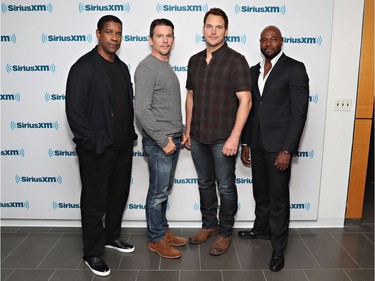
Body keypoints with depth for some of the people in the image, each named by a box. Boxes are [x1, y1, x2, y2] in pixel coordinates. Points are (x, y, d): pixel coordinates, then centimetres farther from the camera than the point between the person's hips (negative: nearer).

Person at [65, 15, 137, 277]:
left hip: (123, 147, 7)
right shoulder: (83, 67, -11)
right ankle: (93, 253, 23)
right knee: (95, 202, 6)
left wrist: (131, 133, 9)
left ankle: (112, 236, 40)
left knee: (119, 196, 19)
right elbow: (74, 111, -15)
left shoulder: (122, 67, 12)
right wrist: (93, 143, -16)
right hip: (97, 150, -7)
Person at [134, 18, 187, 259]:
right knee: (158, 193, 3)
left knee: (165, 191, 17)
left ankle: (163, 231, 31)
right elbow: (142, 111, -22)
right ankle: (156, 240, 18)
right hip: (159, 143, -9)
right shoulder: (147, 68, -14)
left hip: (172, 140, 9)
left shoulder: (167, 67, 15)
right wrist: (163, 140, -19)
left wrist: (179, 134, 15)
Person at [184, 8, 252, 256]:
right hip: (198, 137, 6)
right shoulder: (195, 61, 9)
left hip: (223, 138, -5)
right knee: (205, 184, 17)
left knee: (226, 187, 8)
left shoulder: (236, 60, -9)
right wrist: (188, 129, 12)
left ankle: (225, 233, 25)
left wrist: (235, 136, -19)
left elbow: (245, 100, -14)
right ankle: (209, 225, 36)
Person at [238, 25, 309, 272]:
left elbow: (299, 112, -13)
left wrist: (287, 150, -17)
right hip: (257, 144, 6)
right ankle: (261, 229, 41)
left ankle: (279, 247, 19)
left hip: (279, 145, -6)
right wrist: (246, 143, 11)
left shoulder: (295, 68, -7)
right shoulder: (254, 71, 12)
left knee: (278, 197, 4)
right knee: (261, 192, 19)